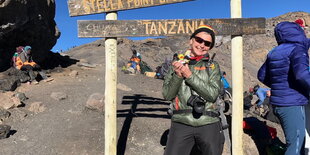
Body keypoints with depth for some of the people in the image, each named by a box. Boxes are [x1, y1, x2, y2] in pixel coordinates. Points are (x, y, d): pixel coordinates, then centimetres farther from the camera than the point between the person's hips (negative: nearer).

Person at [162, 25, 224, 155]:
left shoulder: (213, 66, 8)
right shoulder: (177, 64, 9)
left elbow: (212, 94, -6)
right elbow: (167, 95, 3)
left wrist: (190, 75, -13)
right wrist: (178, 75, -12)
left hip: (208, 125, 1)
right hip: (181, 124, 0)